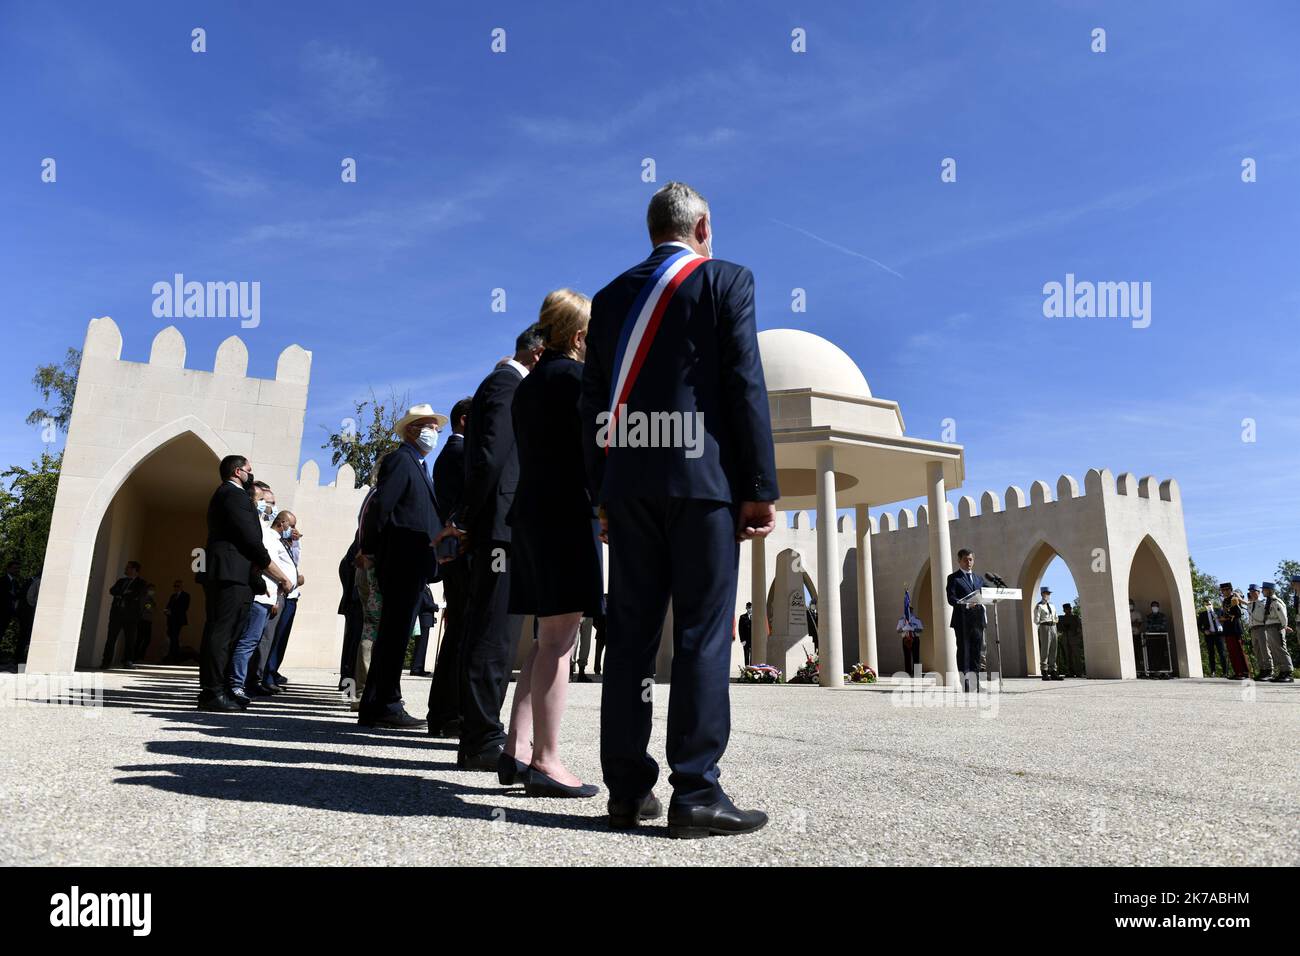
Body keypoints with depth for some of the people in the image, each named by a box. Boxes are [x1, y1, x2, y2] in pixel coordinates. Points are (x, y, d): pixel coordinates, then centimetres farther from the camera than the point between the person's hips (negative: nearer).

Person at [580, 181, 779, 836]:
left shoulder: (612, 296, 16)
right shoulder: (726, 279, 4)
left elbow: (595, 401, 12)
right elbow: (745, 386, -6)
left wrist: (603, 493, 15)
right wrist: (761, 487, -6)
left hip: (630, 481, 5)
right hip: (702, 477, -4)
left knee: (630, 632, 6)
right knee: (703, 631, -3)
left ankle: (628, 789, 10)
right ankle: (695, 792, -3)